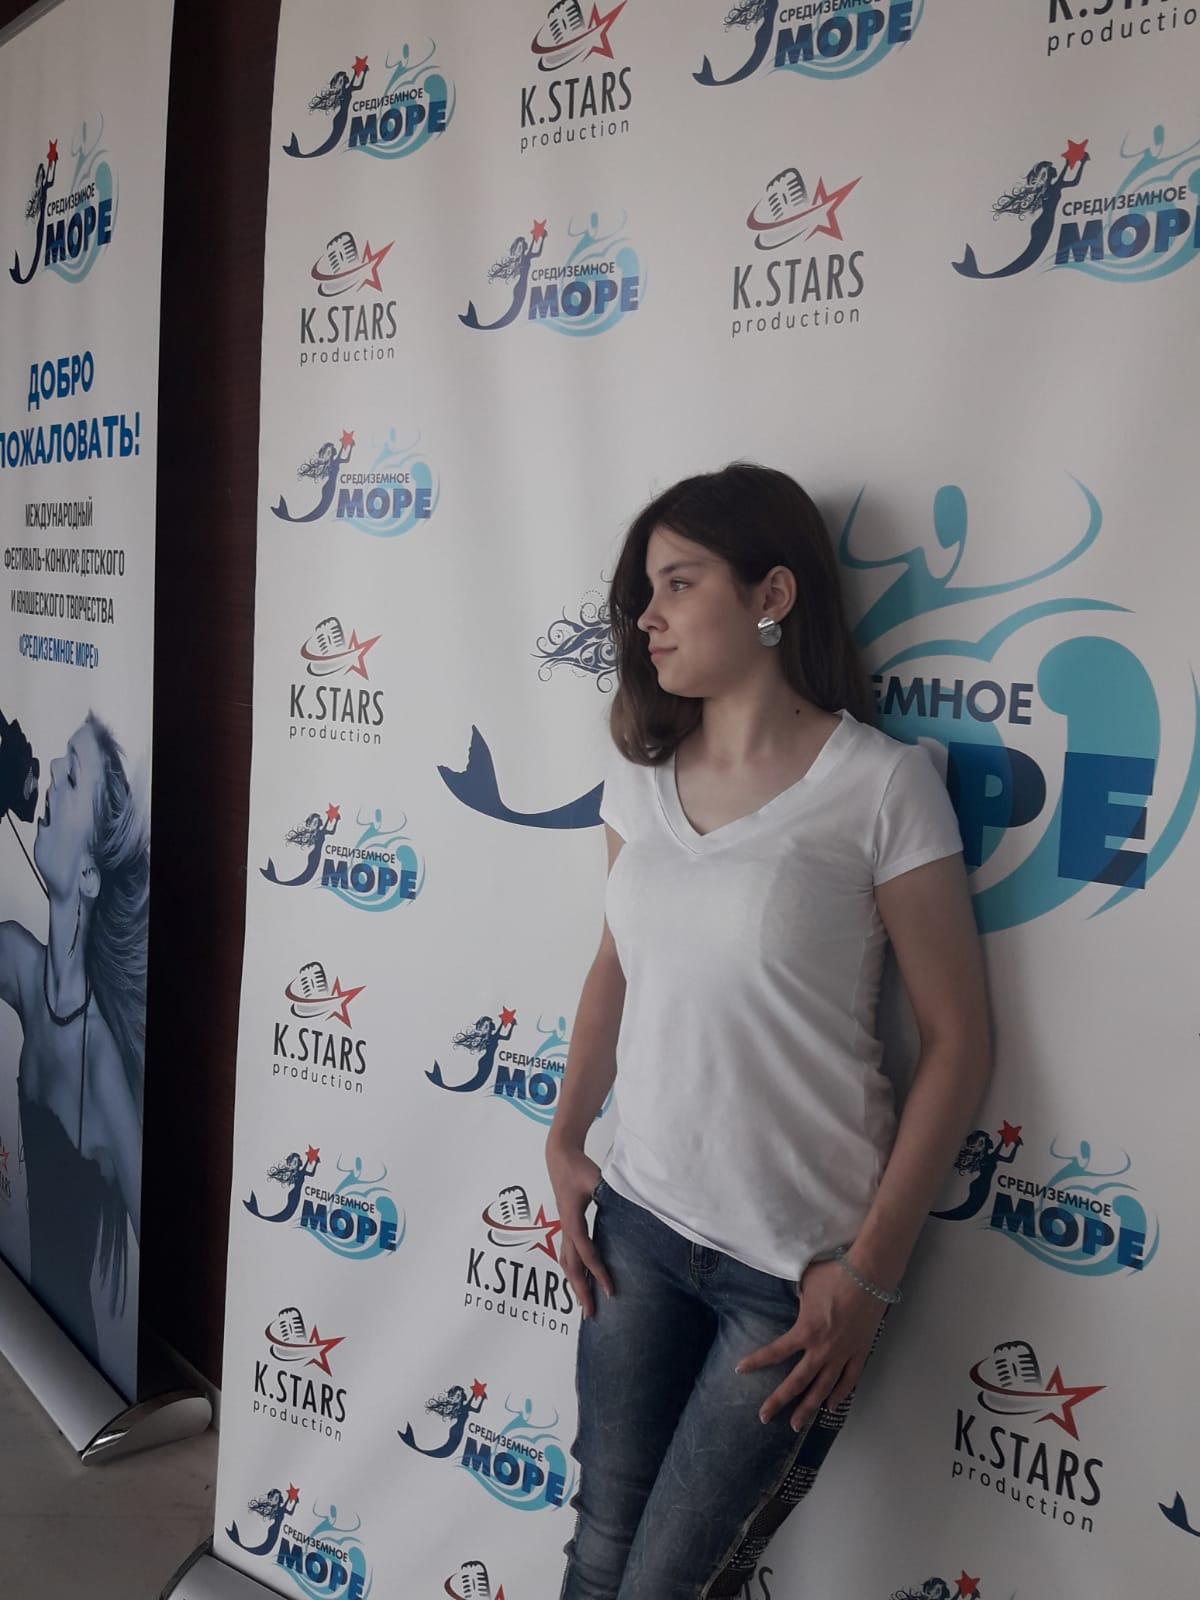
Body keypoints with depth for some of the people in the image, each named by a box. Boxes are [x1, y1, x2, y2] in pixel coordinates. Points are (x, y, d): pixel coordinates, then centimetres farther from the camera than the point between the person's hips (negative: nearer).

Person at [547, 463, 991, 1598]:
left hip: (798, 1266, -4)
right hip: (638, 1220, 5)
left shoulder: (882, 788, -14)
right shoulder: (641, 773, 3)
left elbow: (956, 1039, -11)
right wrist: (564, 1144, 6)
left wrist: (871, 1272, -10)